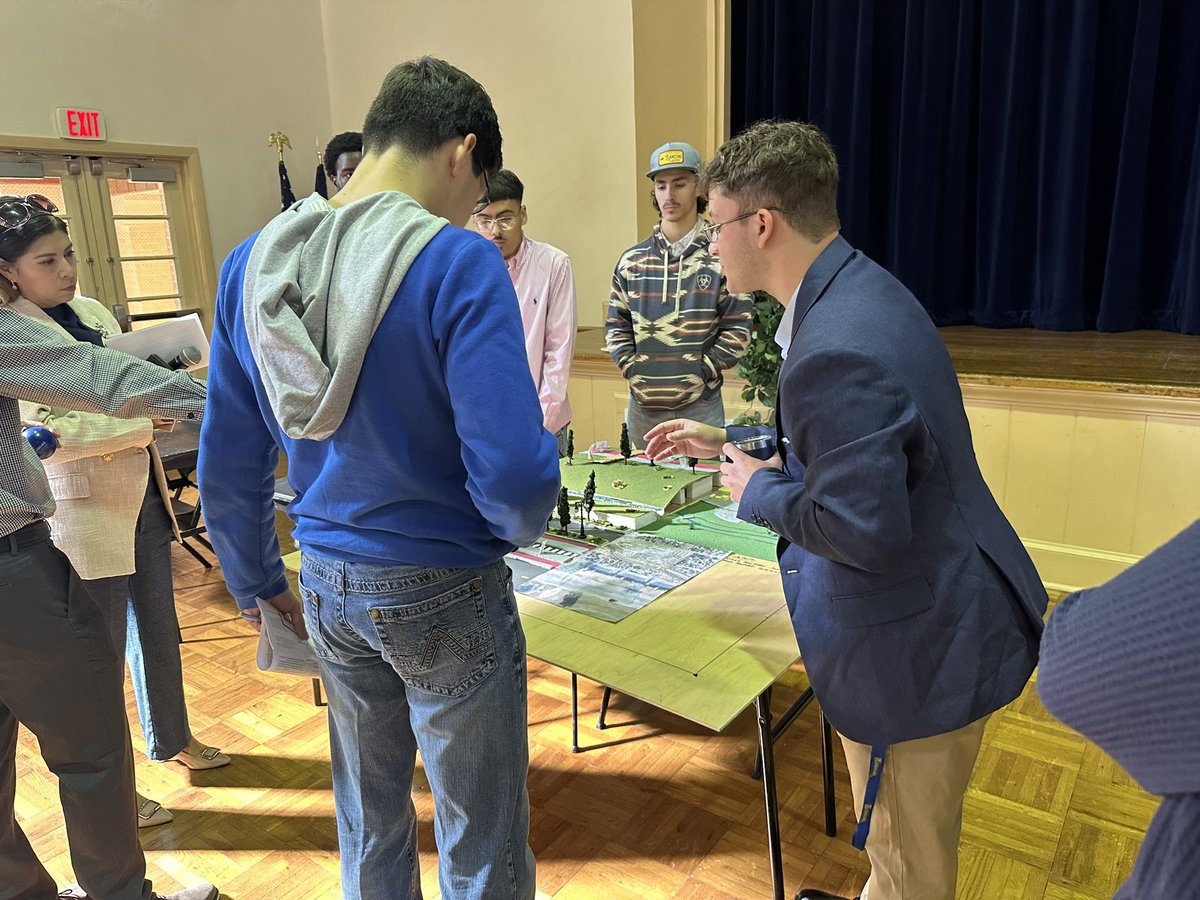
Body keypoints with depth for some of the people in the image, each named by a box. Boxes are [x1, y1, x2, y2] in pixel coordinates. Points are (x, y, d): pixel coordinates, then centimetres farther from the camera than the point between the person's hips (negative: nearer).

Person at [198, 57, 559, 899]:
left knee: (369, 821, 27)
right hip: (445, 593, -6)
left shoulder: (251, 263, -1)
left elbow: (227, 465, 5)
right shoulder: (459, 265, -20)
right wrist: (519, 523, -3)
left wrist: (258, 583, 18)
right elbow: (515, 474, -26)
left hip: (329, 586, 6)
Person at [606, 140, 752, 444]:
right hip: (643, 404, 3)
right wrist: (632, 368, -4)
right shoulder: (631, 261, 7)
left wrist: (702, 372, -10)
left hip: (701, 406, -3)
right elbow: (616, 326, 10)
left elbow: (737, 330, -2)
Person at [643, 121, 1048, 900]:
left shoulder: (836, 350, -31)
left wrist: (758, 491, -14)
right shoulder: (859, 289, 2)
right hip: (935, 607, 9)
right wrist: (727, 439, 13)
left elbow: (863, 530, -31)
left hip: (922, 640, -9)